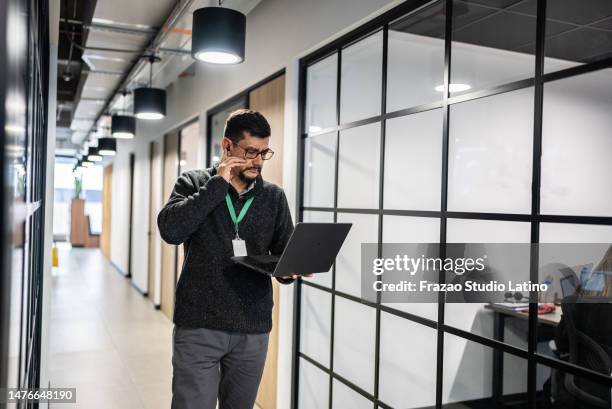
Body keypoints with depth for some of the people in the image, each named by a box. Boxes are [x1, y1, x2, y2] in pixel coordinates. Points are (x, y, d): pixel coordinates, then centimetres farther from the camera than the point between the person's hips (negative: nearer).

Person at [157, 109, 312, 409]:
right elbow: (170, 230, -16)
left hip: (253, 329, 3)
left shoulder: (274, 196, 7)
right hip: (198, 326, -2)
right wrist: (217, 185, -14)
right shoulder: (194, 183, 1)